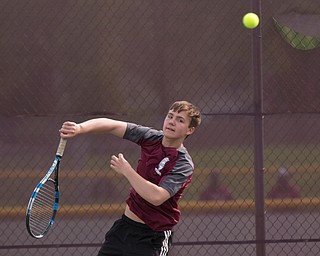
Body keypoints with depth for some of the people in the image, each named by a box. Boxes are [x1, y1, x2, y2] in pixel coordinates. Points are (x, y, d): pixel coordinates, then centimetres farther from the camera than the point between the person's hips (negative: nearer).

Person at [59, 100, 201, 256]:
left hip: (152, 236, -6)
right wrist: (79, 128, -21)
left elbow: (157, 197, -32)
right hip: (125, 224, 6)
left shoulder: (183, 164, -20)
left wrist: (126, 171, -25)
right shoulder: (153, 138, -2)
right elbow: (111, 125, -4)